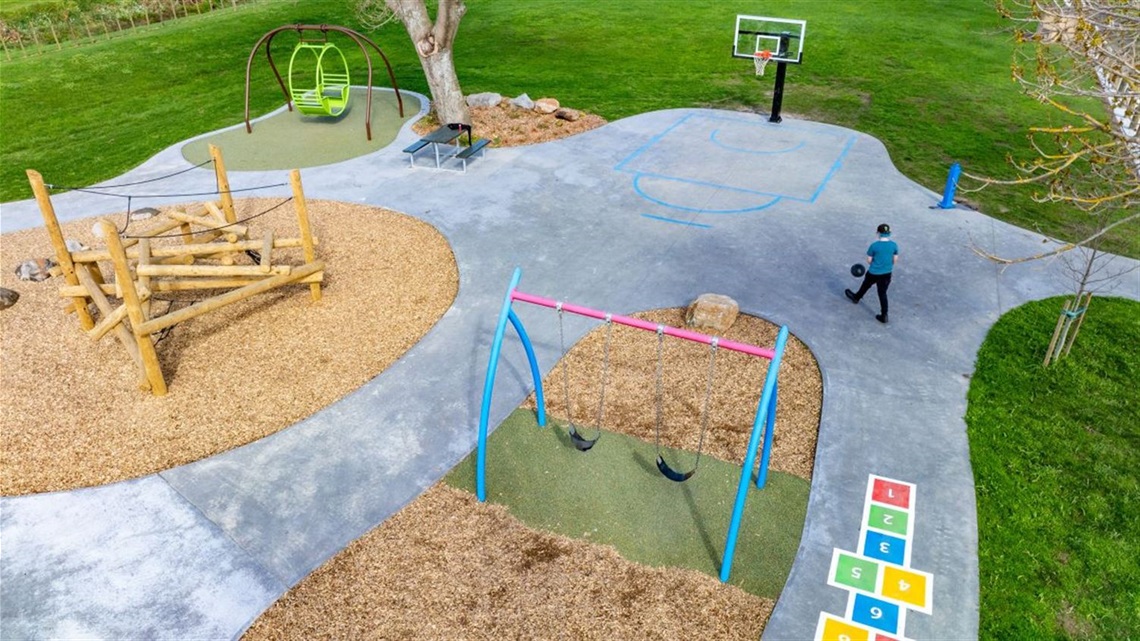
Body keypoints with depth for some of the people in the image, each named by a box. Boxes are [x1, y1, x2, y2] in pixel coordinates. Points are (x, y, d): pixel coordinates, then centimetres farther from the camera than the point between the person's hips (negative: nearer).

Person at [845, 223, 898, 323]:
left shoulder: (874, 245, -19)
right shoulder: (894, 245, -9)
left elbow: (869, 260, -9)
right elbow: (895, 260, 1)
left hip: (873, 273, -3)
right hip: (886, 273, 3)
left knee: (865, 285, 26)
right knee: (883, 293, 12)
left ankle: (856, 297, 53)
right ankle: (884, 316, 14)